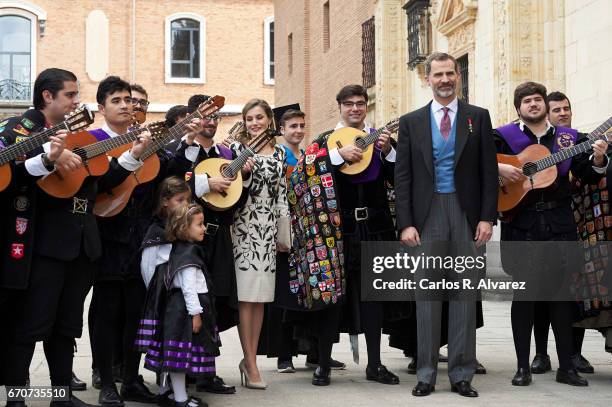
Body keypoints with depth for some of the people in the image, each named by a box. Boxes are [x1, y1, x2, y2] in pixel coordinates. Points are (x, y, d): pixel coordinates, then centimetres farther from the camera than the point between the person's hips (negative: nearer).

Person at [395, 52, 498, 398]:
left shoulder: (478, 117, 6)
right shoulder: (411, 122, 7)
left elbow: (489, 171, 4)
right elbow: (403, 177, 4)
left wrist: (487, 217, -5)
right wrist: (406, 223, -5)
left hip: (467, 214, 0)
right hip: (427, 214, 0)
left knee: (465, 293, 3)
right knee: (427, 294, 3)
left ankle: (462, 375, 10)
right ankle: (426, 374, 9)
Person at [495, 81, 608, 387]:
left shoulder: (568, 137, 12)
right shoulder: (504, 136, 5)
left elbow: (589, 176, 8)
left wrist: (598, 159, -11)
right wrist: (498, 168, -16)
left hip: (559, 224, 2)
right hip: (521, 225, -2)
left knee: (561, 293, 5)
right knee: (524, 293, 2)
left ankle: (566, 367, 12)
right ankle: (523, 367, 9)